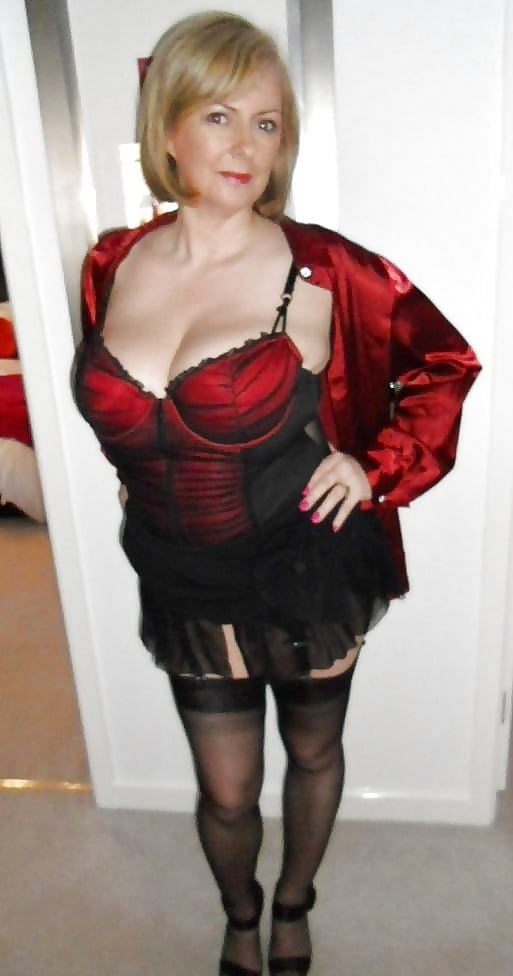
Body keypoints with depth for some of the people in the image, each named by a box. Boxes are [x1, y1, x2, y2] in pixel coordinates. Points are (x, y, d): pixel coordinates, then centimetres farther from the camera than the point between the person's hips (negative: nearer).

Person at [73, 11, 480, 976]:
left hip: (308, 578, -1)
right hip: (188, 588, 2)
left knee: (313, 754, 23)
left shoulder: (318, 270, -16)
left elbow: (445, 363, -4)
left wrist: (379, 468, -11)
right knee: (226, 791, 19)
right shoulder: (114, 267, -5)